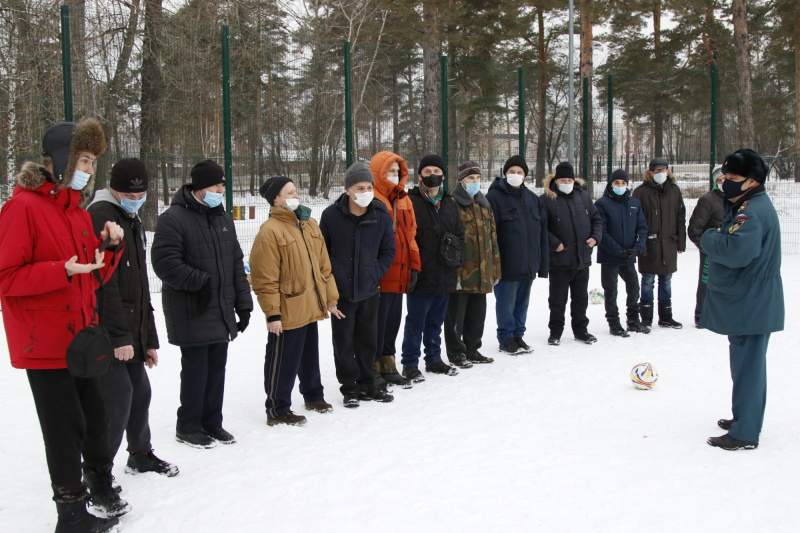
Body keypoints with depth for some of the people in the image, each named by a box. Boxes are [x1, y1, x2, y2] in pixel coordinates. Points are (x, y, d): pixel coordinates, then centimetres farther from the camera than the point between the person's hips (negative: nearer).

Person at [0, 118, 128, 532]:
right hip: (45, 342, -7)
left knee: (94, 416, 13)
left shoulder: (78, 212, 13)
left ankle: (102, 489, 31)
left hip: (81, 338, 8)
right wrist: (63, 270, -24)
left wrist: (111, 247, -2)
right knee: (66, 426, -2)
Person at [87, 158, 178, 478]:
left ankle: (141, 455, 34)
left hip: (131, 332, 9)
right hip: (107, 333, -9)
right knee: (119, 394, -11)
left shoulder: (132, 221, 18)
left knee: (139, 391, 17)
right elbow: (104, 283, -20)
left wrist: (149, 338, 21)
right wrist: (119, 336, -22)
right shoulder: (100, 217, -12)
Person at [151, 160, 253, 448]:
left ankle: (212, 422, 27)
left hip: (222, 312, 7)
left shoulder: (223, 218, 13)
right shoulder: (173, 219, -11)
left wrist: (243, 304, 13)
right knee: (196, 370, 0)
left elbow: (236, 264, 16)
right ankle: (188, 427, 16)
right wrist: (200, 281, -17)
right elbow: (165, 262, -19)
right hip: (192, 313, -7)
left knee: (217, 368, 13)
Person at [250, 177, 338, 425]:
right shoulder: (270, 231, -15)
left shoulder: (309, 224, 10)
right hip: (287, 312, -8)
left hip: (310, 308, 8)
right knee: (283, 361, 2)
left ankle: (314, 396, 39)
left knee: (310, 356, 22)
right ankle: (277, 410, 15)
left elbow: (323, 265, 15)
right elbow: (265, 278, -17)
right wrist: (272, 313, -18)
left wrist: (330, 299, 14)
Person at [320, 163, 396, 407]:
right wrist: (330, 278, -6)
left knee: (368, 340, 14)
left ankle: (367, 384, 28)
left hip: (369, 290, 2)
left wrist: (375, 274, -4)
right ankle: (350, 387, 20)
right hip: (341, 292, -2)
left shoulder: (381, 215, -5)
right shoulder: (331, 215, -10)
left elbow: (388, 250, 6)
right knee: (344, 342, 6)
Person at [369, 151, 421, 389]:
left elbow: (410, 234, 18)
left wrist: (414, 265, 11)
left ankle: (387, 367, 28)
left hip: (398, 277, 8)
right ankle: (373, 370, 10)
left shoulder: (403, 200, 15)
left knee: (392, 323, 17)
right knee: (377, 325, -1)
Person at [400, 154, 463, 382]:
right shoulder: (411, 202, -8)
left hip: (445, 276, 6)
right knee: (415, 322, 2)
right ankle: (410, 364, 12)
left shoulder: (449, 204, 13)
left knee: (436, 321, 18)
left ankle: (434, 359, 30)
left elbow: (459, 234, 21)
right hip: (420, 276, -6)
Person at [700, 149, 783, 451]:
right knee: (748, 363, 20)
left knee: (747, 366, -5)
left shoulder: (752, 211, -20)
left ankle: (744, 434, 2)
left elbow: (736, 251, -33)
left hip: (749, 305, -11)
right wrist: (716, 239, 1)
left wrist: (709, 238, -16)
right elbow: (732, 247, 21)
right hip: (746, 303, 11)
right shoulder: (746, 206, 15)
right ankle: (744, 418, 33)